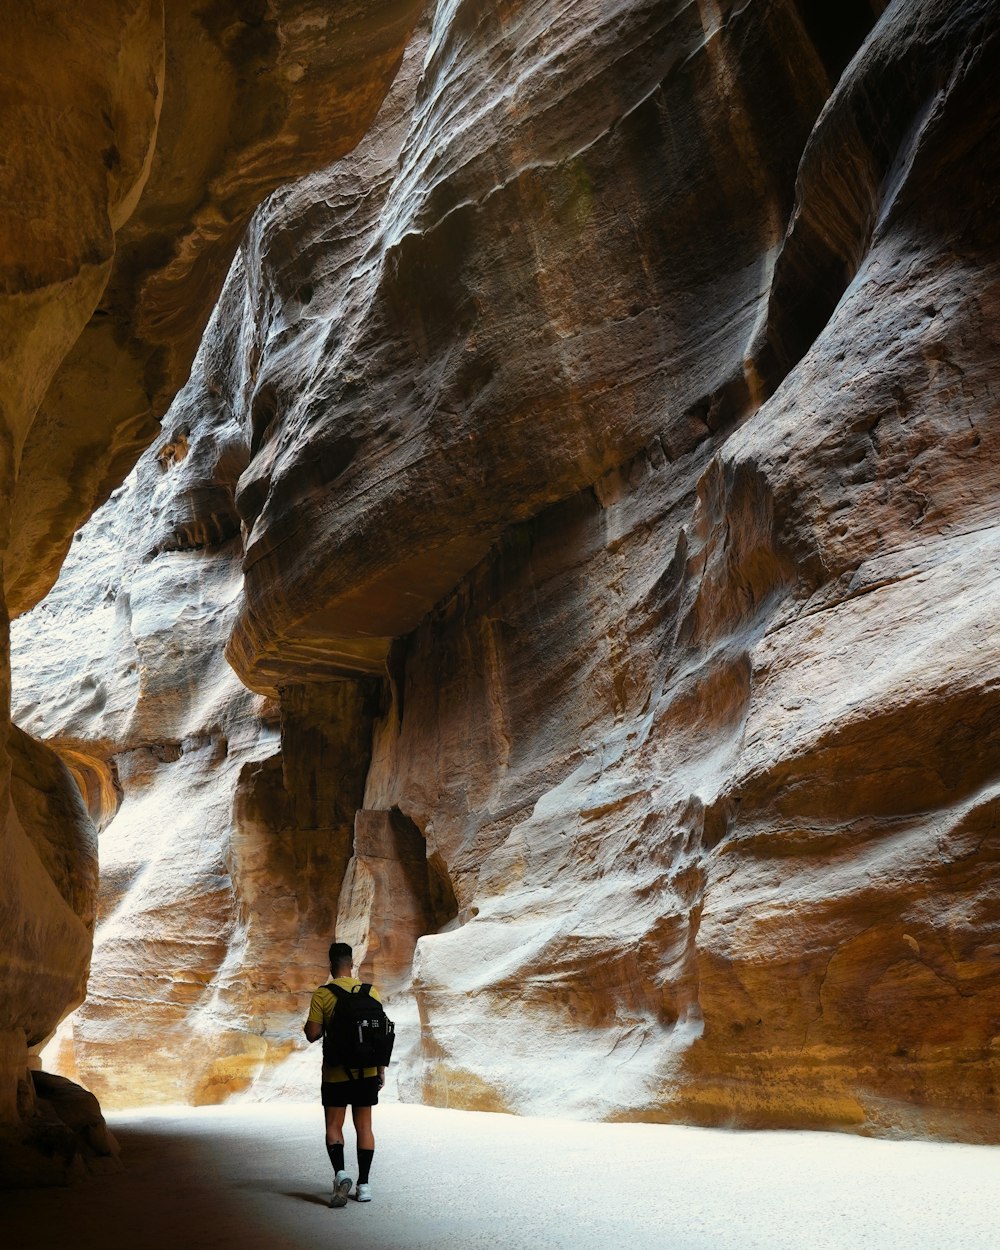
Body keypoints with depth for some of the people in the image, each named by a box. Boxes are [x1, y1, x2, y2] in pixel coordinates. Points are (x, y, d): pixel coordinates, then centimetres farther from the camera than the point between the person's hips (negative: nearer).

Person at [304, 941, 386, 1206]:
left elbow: (312, 1034, -13)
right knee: (364, 1127, 12)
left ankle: (340, 1173, -11)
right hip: (366, 1072, 3)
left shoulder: (322, 994, -10)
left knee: (334, 1127, 9)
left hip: (336, 1073, -3)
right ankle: (364, 1184, 15)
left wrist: (317, 1026, 11)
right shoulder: (371, 992, -1)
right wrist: (381, 1070, 11)